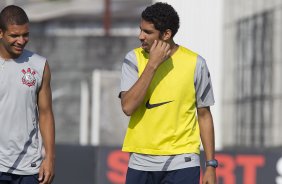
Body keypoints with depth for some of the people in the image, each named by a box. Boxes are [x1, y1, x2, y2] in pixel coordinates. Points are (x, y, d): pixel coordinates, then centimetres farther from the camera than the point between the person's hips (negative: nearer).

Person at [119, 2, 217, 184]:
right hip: (141, 163, 2)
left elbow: (204, 115, 6)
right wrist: (152, 64, -15)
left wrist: (211, 165, 3)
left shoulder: (195, 63, -1)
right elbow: (128, 107, -13)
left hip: (181, 163, -2)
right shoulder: (134, 59, 1)